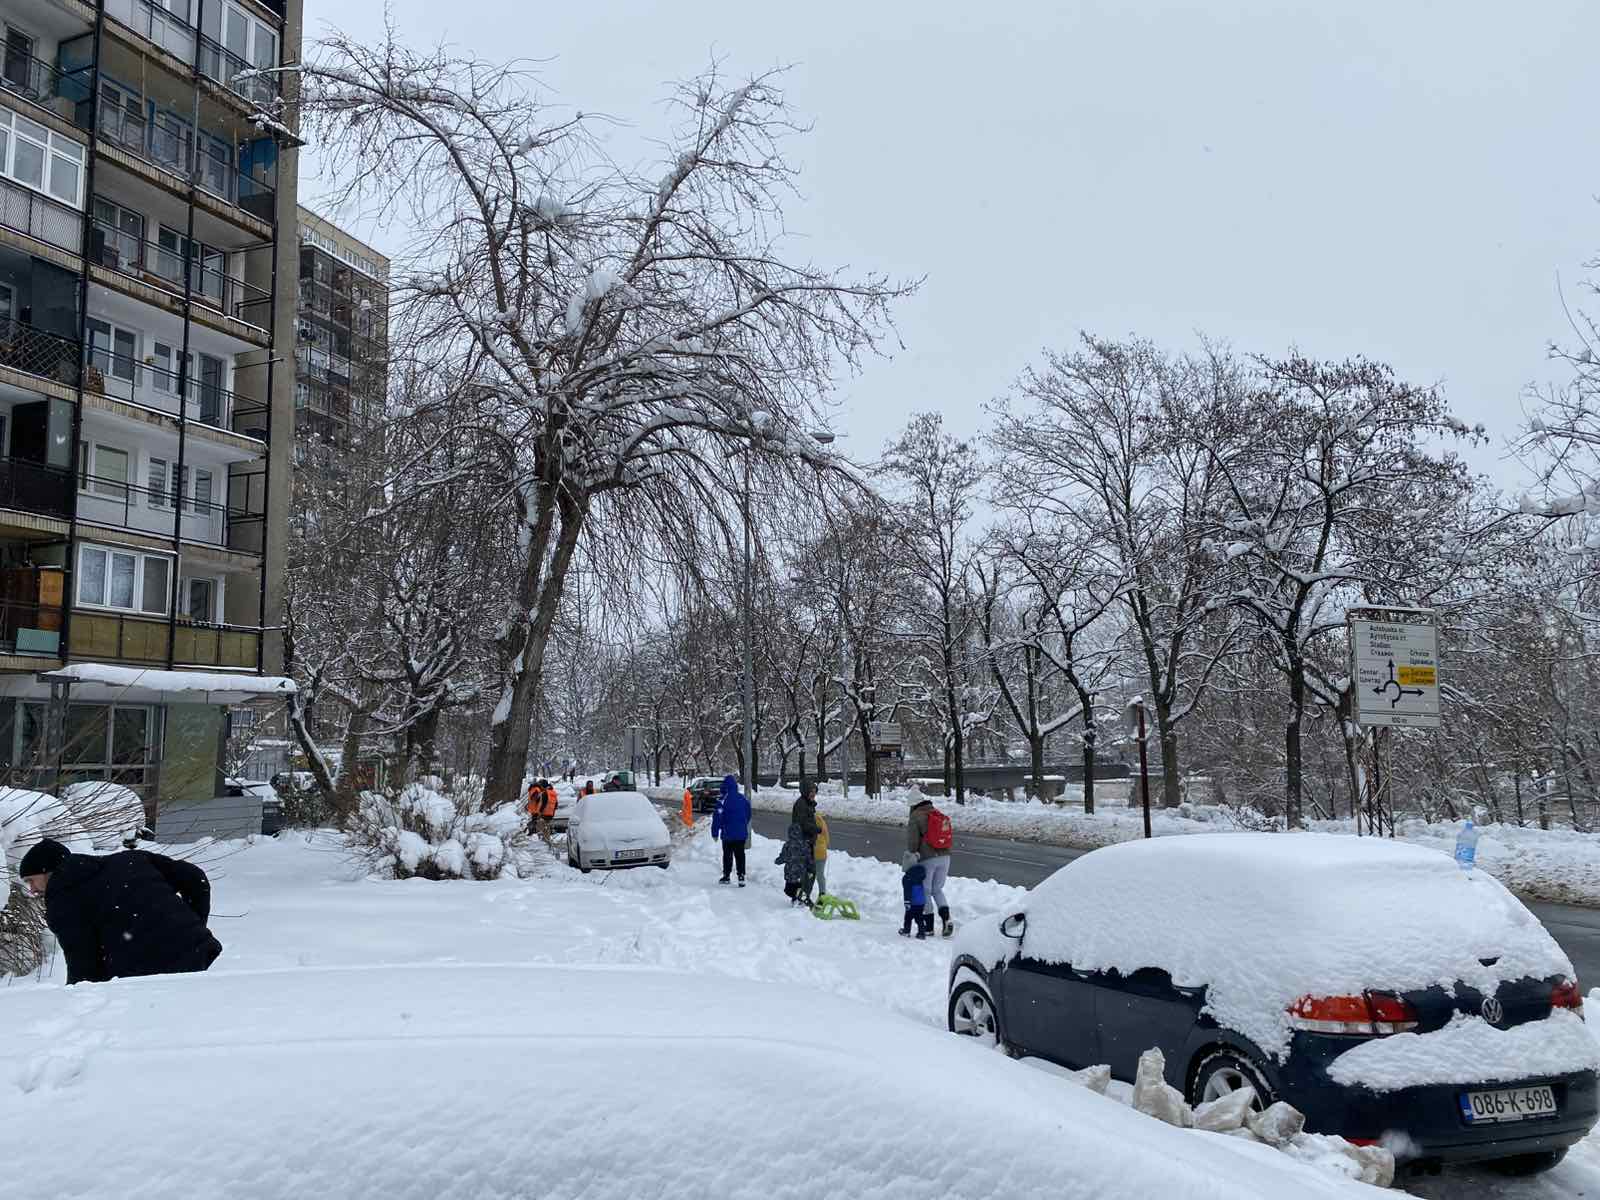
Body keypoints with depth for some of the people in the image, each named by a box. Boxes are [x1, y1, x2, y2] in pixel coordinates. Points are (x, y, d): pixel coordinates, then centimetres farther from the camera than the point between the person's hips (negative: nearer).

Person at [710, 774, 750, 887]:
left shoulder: (722, 800, -14)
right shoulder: (744, 798, 4)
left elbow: (717, 817, -13)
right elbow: (748, 815, 16)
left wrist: (715, 833, -4)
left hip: (728, 834, -4)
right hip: (742, 834, 4)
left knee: (727, 855, 9)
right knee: (740, 855, 7)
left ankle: (726, 876, 17)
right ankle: (741, 877, 1)